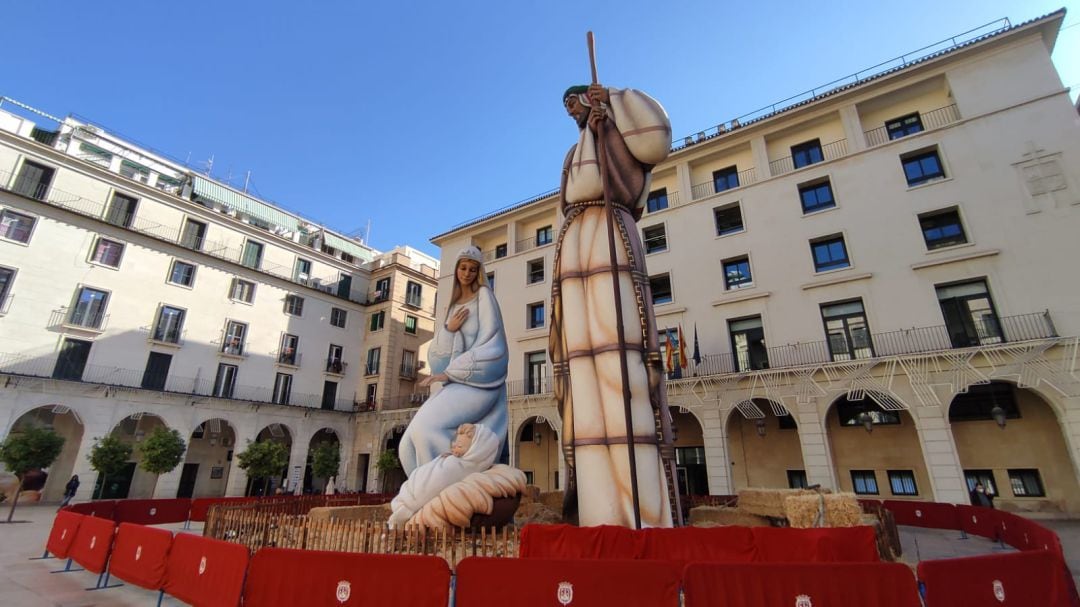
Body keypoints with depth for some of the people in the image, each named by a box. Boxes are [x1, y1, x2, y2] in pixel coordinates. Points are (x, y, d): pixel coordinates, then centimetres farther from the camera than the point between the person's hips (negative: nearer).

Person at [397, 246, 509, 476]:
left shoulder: (484, 296, 3)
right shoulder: (453, 305, 20)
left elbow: (490, 344, -11)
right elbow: (435, 354, 12)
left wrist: (450, 372, -13)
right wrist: (448, 329, -8)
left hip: (478, 381, -6)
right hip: (456, 383, 7)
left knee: (426, 429, -26)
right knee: (409, 447, -6)